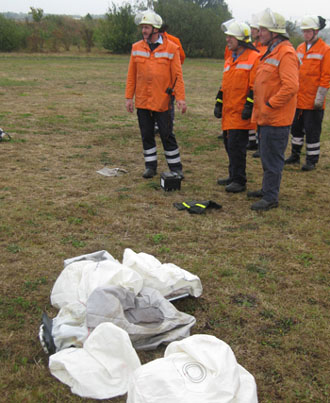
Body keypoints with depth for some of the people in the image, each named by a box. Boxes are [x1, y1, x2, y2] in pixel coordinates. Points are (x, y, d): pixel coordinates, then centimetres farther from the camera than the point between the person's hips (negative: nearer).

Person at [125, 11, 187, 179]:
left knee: (167, 135, 1)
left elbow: (177, 75, -5)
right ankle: (150, 166, 22)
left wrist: (180, 98, -12)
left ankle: (175, 167, 12)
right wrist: (129, 97, 3)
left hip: (162, 100, -3)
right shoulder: (136, 48, 6)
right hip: (142, 101, 3)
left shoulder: (171, 48, -3)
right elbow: (131, 75, 7)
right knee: (146, 135, 10)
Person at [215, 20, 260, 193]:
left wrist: (249, 106, -19)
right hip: (229, 111, 9)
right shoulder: (230, 60, 17)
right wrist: (219, 103, 20)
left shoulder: (254, 58, -10)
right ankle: (234, 177, 26)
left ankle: (239, 181, 1)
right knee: (229, 145, 14)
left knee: (236, 146, -8)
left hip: (241, 113, -9)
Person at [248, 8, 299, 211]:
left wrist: (270, 104, -21)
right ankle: (267, 189, 32)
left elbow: (291, 86, -26)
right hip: (266, 117, 10)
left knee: (272, 159, -3)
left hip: (276, 118, -10)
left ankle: (271, 198, 6)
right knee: (267, 156, 19)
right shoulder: (271, 52, 15)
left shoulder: (286, 53, -17)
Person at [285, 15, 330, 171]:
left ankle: (312, 160, 10)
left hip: (313, 100, -6)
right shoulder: (300, 48, 11)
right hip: (298, 98, 6)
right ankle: (295, 155, 27)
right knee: (296, 126, 14)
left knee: (312, 130, 0)